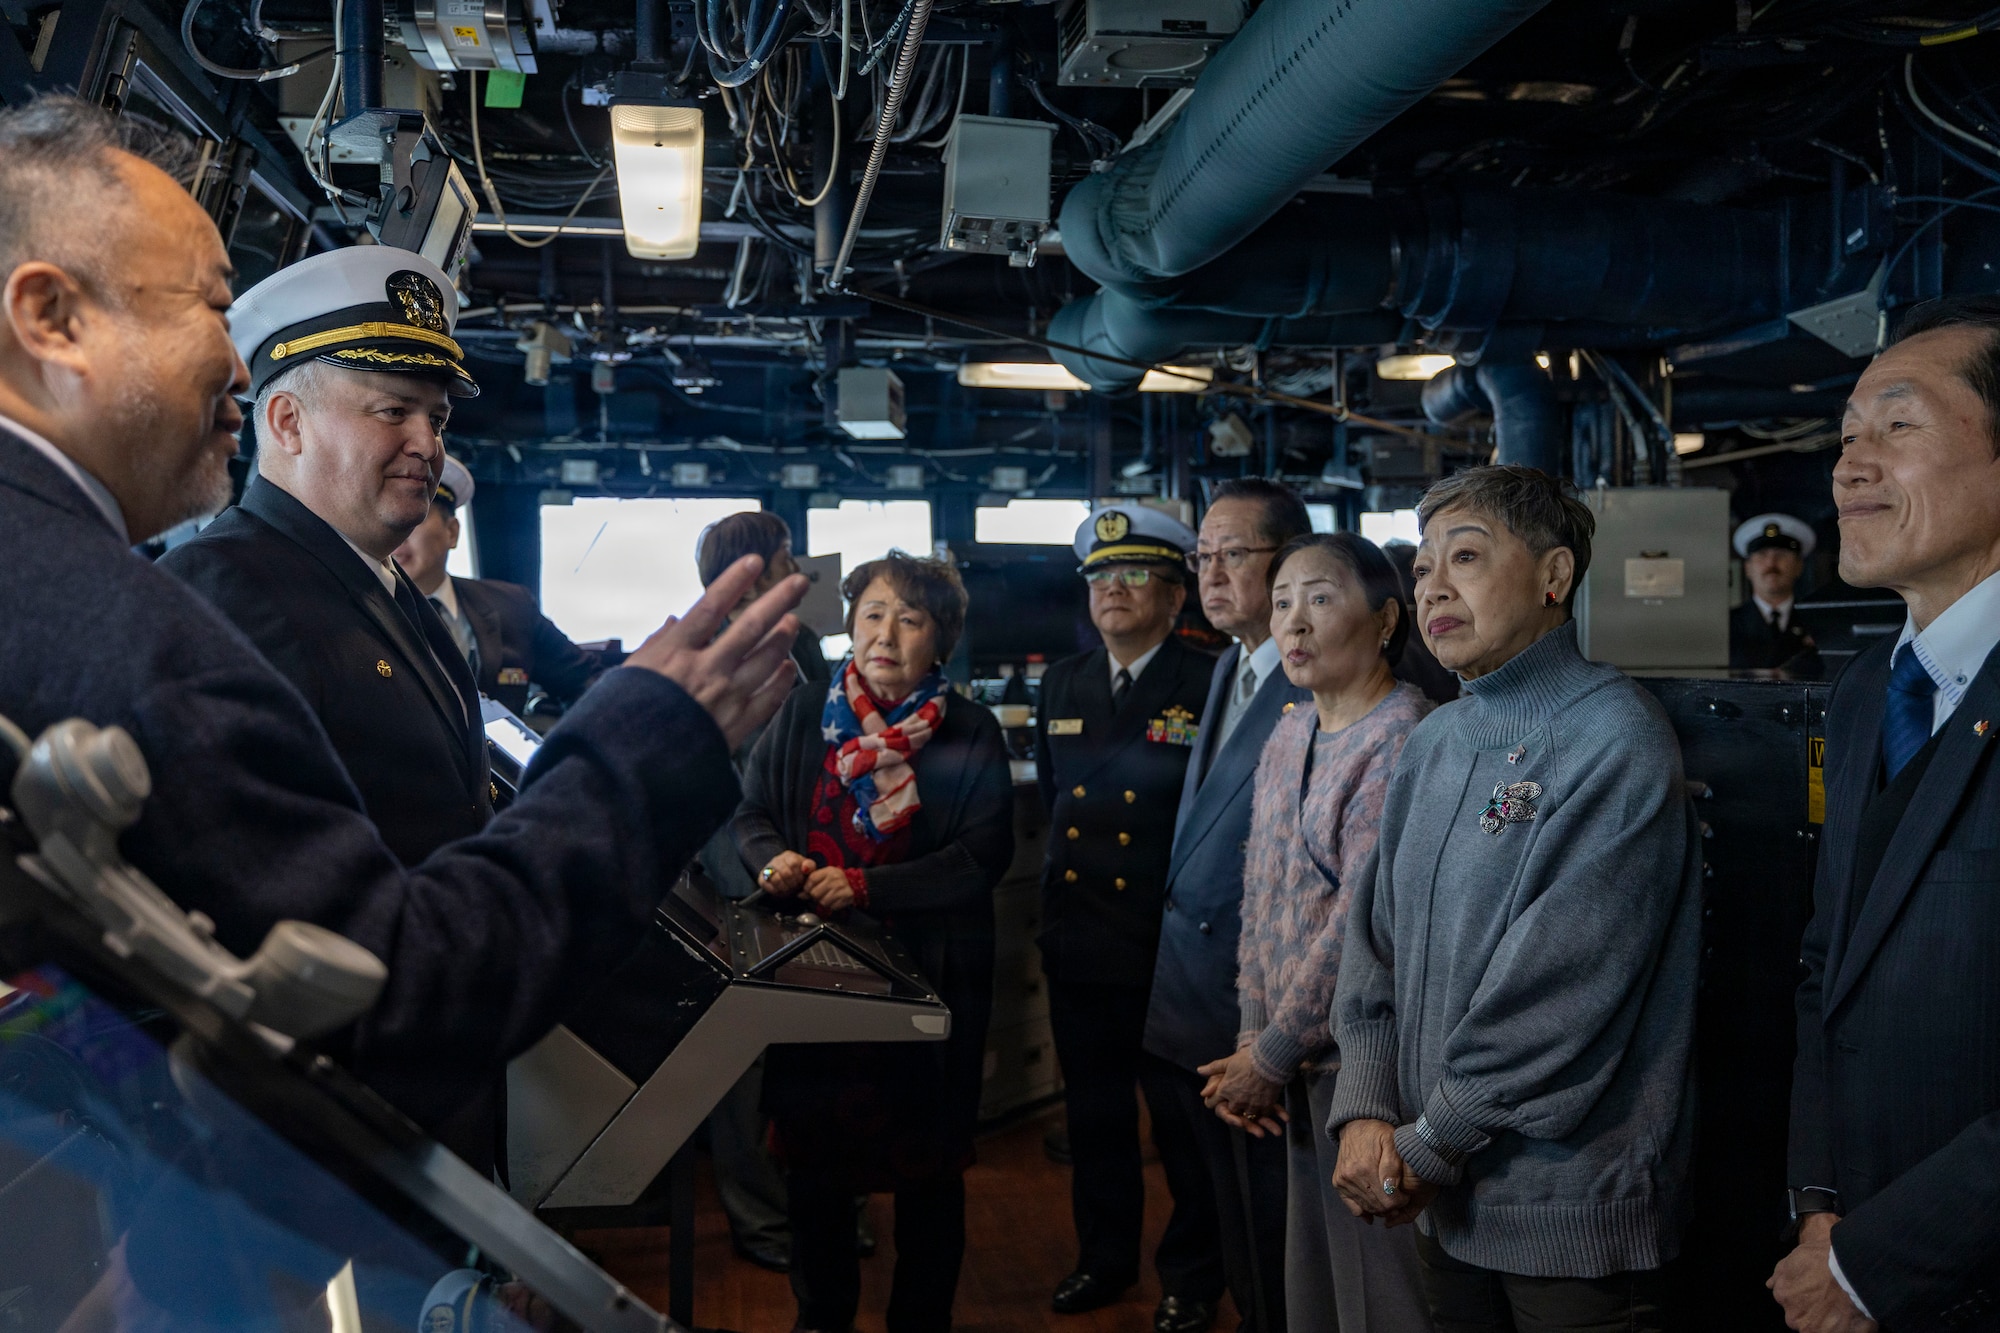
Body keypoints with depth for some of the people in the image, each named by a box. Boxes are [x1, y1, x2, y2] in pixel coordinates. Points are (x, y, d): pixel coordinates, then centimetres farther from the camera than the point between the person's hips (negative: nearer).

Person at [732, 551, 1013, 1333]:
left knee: (926, 1158, 10)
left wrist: (867, 886, -19)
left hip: (929, 975, -2)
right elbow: (752, 815, 12)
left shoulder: (970, 735, -4)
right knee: (814, 1149, 12)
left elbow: (984, 855, -11)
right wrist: (774, 859, -12)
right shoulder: (801, 718, 5)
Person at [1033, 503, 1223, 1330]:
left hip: (1172, 947, -5)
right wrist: (1065, 875, 12)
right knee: (1094, 1112, 18)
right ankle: (1105, 1256, 36)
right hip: (1081, 942, 5)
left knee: (1183, 1116, 10)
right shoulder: (1062, 686, 8)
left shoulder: (1208, 688, -11)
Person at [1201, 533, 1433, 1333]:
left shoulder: (1403, 742, -16)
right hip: (1300, 1065, 7)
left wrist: (1272, 1056, -12)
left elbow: (1362, 922, -19)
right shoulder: (1288, 739, 10)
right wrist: (1252, 1040, 4)